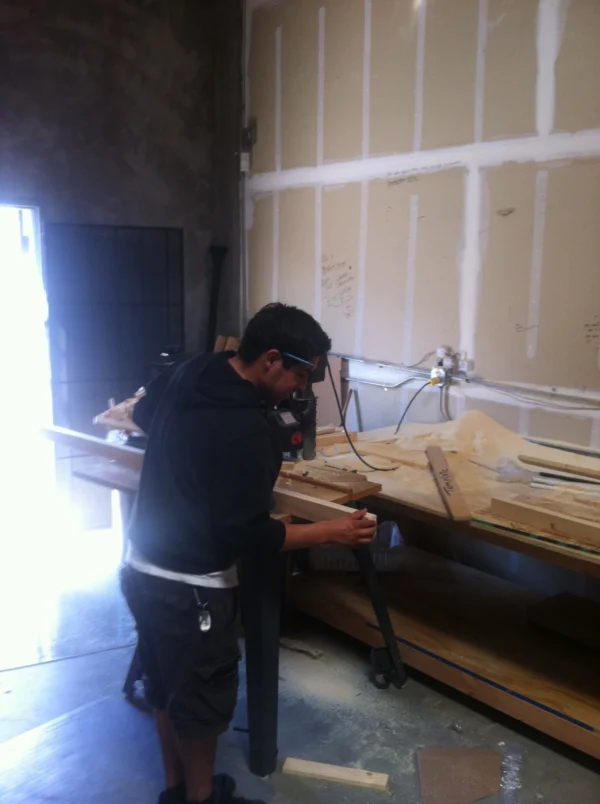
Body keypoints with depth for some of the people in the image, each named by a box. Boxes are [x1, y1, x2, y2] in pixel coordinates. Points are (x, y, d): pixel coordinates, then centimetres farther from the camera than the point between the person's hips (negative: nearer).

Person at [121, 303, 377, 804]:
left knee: (167, 687, 24)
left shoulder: (187, 373, -1)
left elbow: (143, 416, 19)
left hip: (143, 568, 9)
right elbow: (247, 533, -24)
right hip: (191, 588, -9)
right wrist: (331, 532, -16)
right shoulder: (248, 432, -27)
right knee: (202, 698, 13)